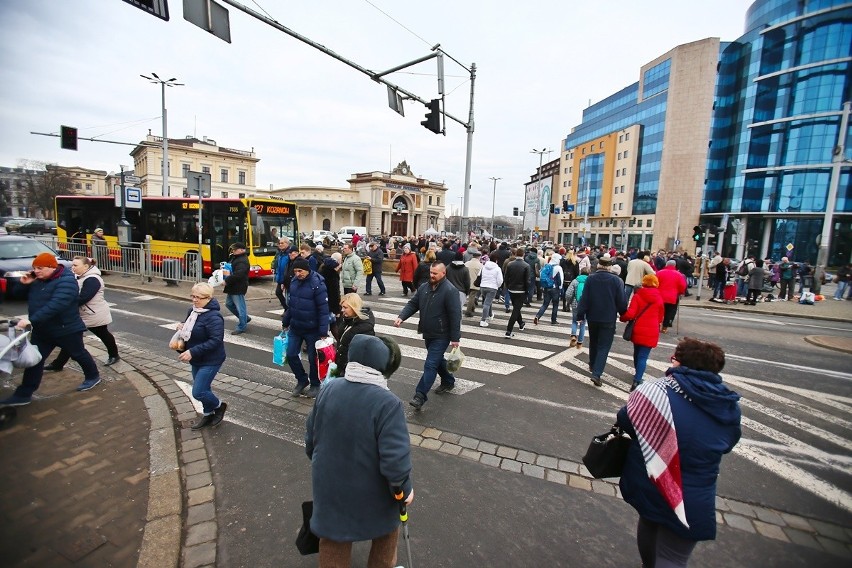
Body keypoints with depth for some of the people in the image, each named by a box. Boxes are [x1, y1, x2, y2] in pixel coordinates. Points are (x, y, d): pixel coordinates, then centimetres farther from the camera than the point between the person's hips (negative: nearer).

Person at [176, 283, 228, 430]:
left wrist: (192, 352, -30)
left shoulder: (213, 317, -26)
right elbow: (190, 330, 21)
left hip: (210, 361, -9)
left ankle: (219, 406, 20)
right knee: (203, 389, 20)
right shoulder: (193, 311, 3)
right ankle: (208, 414, 39)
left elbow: (215, 341, -30)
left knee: (198, 392, -6)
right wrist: (182, 327, -2)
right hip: (196, 360, 9)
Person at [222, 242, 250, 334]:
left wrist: (227, 280, -24)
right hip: (233, 287, 11)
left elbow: (238, 275, -30)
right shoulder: (235, 258, 14)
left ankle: (241, 327, 9)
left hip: (238, 288, -11)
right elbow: (230, 267, 24)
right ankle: (245, 318, 33)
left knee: (240, 307, -2)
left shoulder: (242, 261, -20)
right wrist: (226, 272, 3)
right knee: (229, 304, 21)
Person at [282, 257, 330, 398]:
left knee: (313, 358, 7)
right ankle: (302, 380, 32)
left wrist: (323, 332, -23)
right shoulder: (294, 281, 0)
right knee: (291, 355, 9)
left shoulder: (317, 284, -20)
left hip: (312, 329, -6)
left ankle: (315, 384, 29)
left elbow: (323, 309, -20)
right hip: (295, 327, 6)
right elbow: (291, 303, 12)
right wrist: (285, 322, 16)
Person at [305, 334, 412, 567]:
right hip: (372, 493, -3)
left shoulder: (328, 389, -12)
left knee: (333, 541, 28)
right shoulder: (387, 403, -28)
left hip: (329, 486, 4)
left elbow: (311, 438, 0)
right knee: (386, 530, 29)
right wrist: (404, 488, -9)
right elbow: (395, 459, -29)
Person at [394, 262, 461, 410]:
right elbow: (413, 304, 6)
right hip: (428, 334, 8)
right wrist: (401, 317, -12)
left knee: (430, 364, -9)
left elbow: (455, 315, -20)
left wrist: (455, 338, -20)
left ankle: (420, 396, -4)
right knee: (437, 360, 23)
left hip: (441, 336, -8)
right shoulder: (424, 287, 4)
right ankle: (448, 381, 45)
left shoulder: (450, 290, -19)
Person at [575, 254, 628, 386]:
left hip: (592, 317, 3)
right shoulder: (616, 280, -10)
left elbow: (584, 298, -7)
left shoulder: (590, 279, -6)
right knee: (604, 346, 1)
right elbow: (622, 301, -6)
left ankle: (592, 366, 38)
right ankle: (596, 373, -10)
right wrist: (624, 315, 10)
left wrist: (580, 314, 0)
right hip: (608, 319, -2)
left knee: (593, 342, 22)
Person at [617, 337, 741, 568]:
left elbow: (624, 421, -10)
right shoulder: (730, 407, -8)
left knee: (649, 521, 31)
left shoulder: (656, 390, -20)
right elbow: (727, 444, 8)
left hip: (646, 485, 1)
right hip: (689, 502, 0)